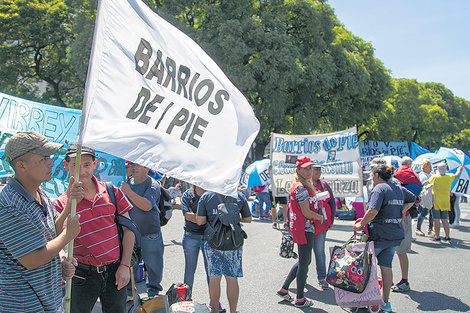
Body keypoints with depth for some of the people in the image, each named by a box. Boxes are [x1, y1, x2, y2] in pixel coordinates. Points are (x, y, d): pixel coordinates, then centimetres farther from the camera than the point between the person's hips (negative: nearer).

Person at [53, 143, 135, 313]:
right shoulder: (62, 203, -5)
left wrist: (125, 265, -1)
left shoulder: (112, 192, 0)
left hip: (114, 272, 2)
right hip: (83, 276, -1)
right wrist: (70, 205, -26)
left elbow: (128, 229, 3)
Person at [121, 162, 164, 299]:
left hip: (150, 233, -5)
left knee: (153, 265, 6)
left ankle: (153, 293, 24)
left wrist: (128, 191, -25)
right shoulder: (127, 183, 7)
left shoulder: (152, 184, -11)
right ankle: (129, 292, 32)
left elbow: (147, 205, -28)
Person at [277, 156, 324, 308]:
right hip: (304, 229, -10)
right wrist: (320, 217, -5)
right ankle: (300, 299, 15)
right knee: (304, 263, 2)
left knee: (304, 261, 20)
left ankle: (284, 289, 28)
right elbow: (306, 212, -20)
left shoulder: (298, 186, 14)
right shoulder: (302, 187, -18)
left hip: (301, 228, 10)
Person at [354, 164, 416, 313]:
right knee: (386, 266, 12)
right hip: (396, 234, 7)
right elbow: (412, 198, 31)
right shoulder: (399, 188, 10)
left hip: (379, 235, -7)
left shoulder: (379, 189, -15)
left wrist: (361, 224, -15)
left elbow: (373, 211, -27)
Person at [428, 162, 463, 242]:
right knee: (445, 220, 10)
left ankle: (437, 237, 4)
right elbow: (456, 175, 24)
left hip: (436, 201, -4)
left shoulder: (434, 177, -10)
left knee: (436, 220, 0)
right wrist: (460, 169, 43)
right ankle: (447, 237, 13)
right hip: (446, 201, 4)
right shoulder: (450, 177, 2)